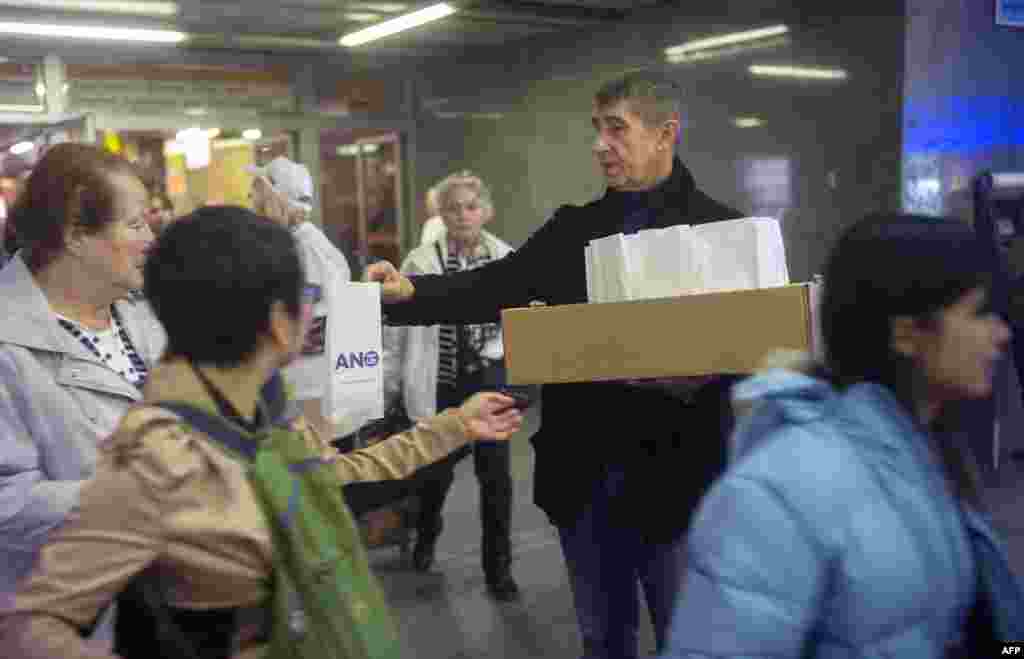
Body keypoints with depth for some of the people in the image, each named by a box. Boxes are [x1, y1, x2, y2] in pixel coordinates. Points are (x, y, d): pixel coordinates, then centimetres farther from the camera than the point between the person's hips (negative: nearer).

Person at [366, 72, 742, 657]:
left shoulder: (720, 228, -4)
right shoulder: (574, 229, 8)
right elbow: (494, 287, -2)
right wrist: (409, 291, -17)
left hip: (672, 472, -4)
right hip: (584, 473, 4)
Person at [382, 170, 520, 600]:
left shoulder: (508, 260, -1)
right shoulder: (420, 262, -6)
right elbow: (395, 327, -1)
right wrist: (388, 383, 0)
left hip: (490, 380, 1)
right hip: (439, 385, -1)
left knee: (495, 474, 3)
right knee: (436, 469, 11)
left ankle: (498, 566, 20)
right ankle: (426, 533, 45)